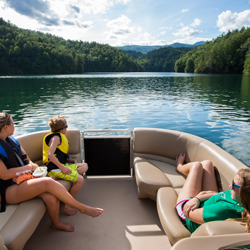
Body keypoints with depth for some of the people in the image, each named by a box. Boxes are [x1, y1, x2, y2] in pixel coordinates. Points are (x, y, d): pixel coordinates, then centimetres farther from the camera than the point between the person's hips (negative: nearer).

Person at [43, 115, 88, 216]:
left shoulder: (60, 137, 21)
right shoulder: (56, 137, -10)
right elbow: (50, 155, -23)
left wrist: (71, 160, 11)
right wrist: (62, 167, -25)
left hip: (61, 165, 10)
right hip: (55, 168, -10)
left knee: (84, 166, 10)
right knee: (80, 180, -22)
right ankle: (66, 206, -10)